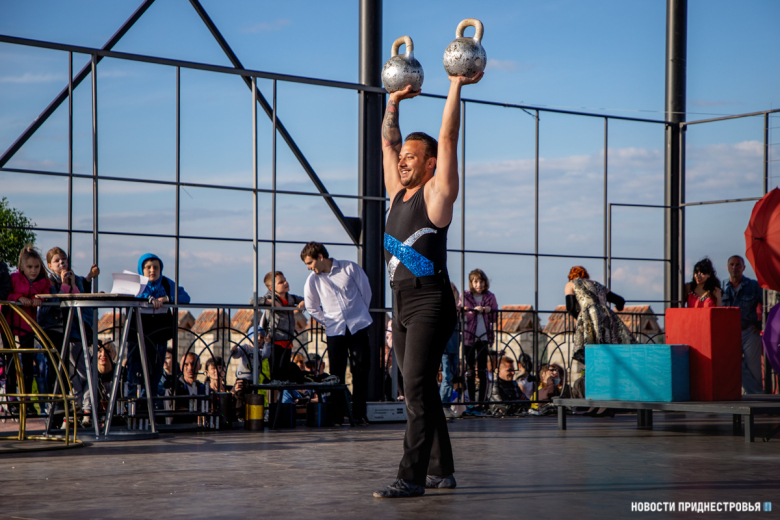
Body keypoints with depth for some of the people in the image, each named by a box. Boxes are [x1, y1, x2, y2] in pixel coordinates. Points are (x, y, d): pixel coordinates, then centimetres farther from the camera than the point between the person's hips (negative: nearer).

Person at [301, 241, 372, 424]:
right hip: (335, 331, 1)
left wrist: (360, 314, 10)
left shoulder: (350, 268, -3)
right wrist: (328, 322, 8)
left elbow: (366, 292, 7)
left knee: (360, 371, -3)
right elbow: (312, 308, 14)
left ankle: (359, 414, 2)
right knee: (336, 374, -2)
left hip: (358, 326, -1)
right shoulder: (312, 280, 1)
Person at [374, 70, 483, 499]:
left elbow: (448, 139, -8)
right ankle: (441, 470, 18)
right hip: (401, 303, 8)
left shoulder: (436, 192, -3)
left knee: (417, 389, -13)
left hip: (430, 302, -8)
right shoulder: (398, 193, 15)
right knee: (419, 390, 11)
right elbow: (387, 143, 25)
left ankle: (411, 477, -16)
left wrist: (456, 87, -4)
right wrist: (395, 100, 29)